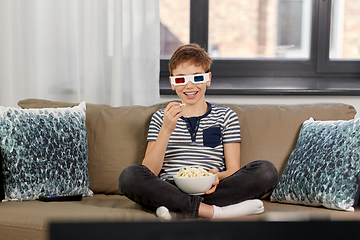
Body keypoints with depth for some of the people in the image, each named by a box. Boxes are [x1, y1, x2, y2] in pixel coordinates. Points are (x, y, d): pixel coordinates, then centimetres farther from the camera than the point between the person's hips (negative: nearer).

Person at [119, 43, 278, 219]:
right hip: (169, 190, 0)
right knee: (129, 175, -30)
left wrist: (218, 177, -16)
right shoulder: (160, 118, 15)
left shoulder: (226, 116, 15)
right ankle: (211, 210, -33)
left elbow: (234, 170, 9)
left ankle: (178, 209, -28)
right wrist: (166, 130, -11)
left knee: (266, 170, -23)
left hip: (211, 190, 1)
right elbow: (149, 173, 3)